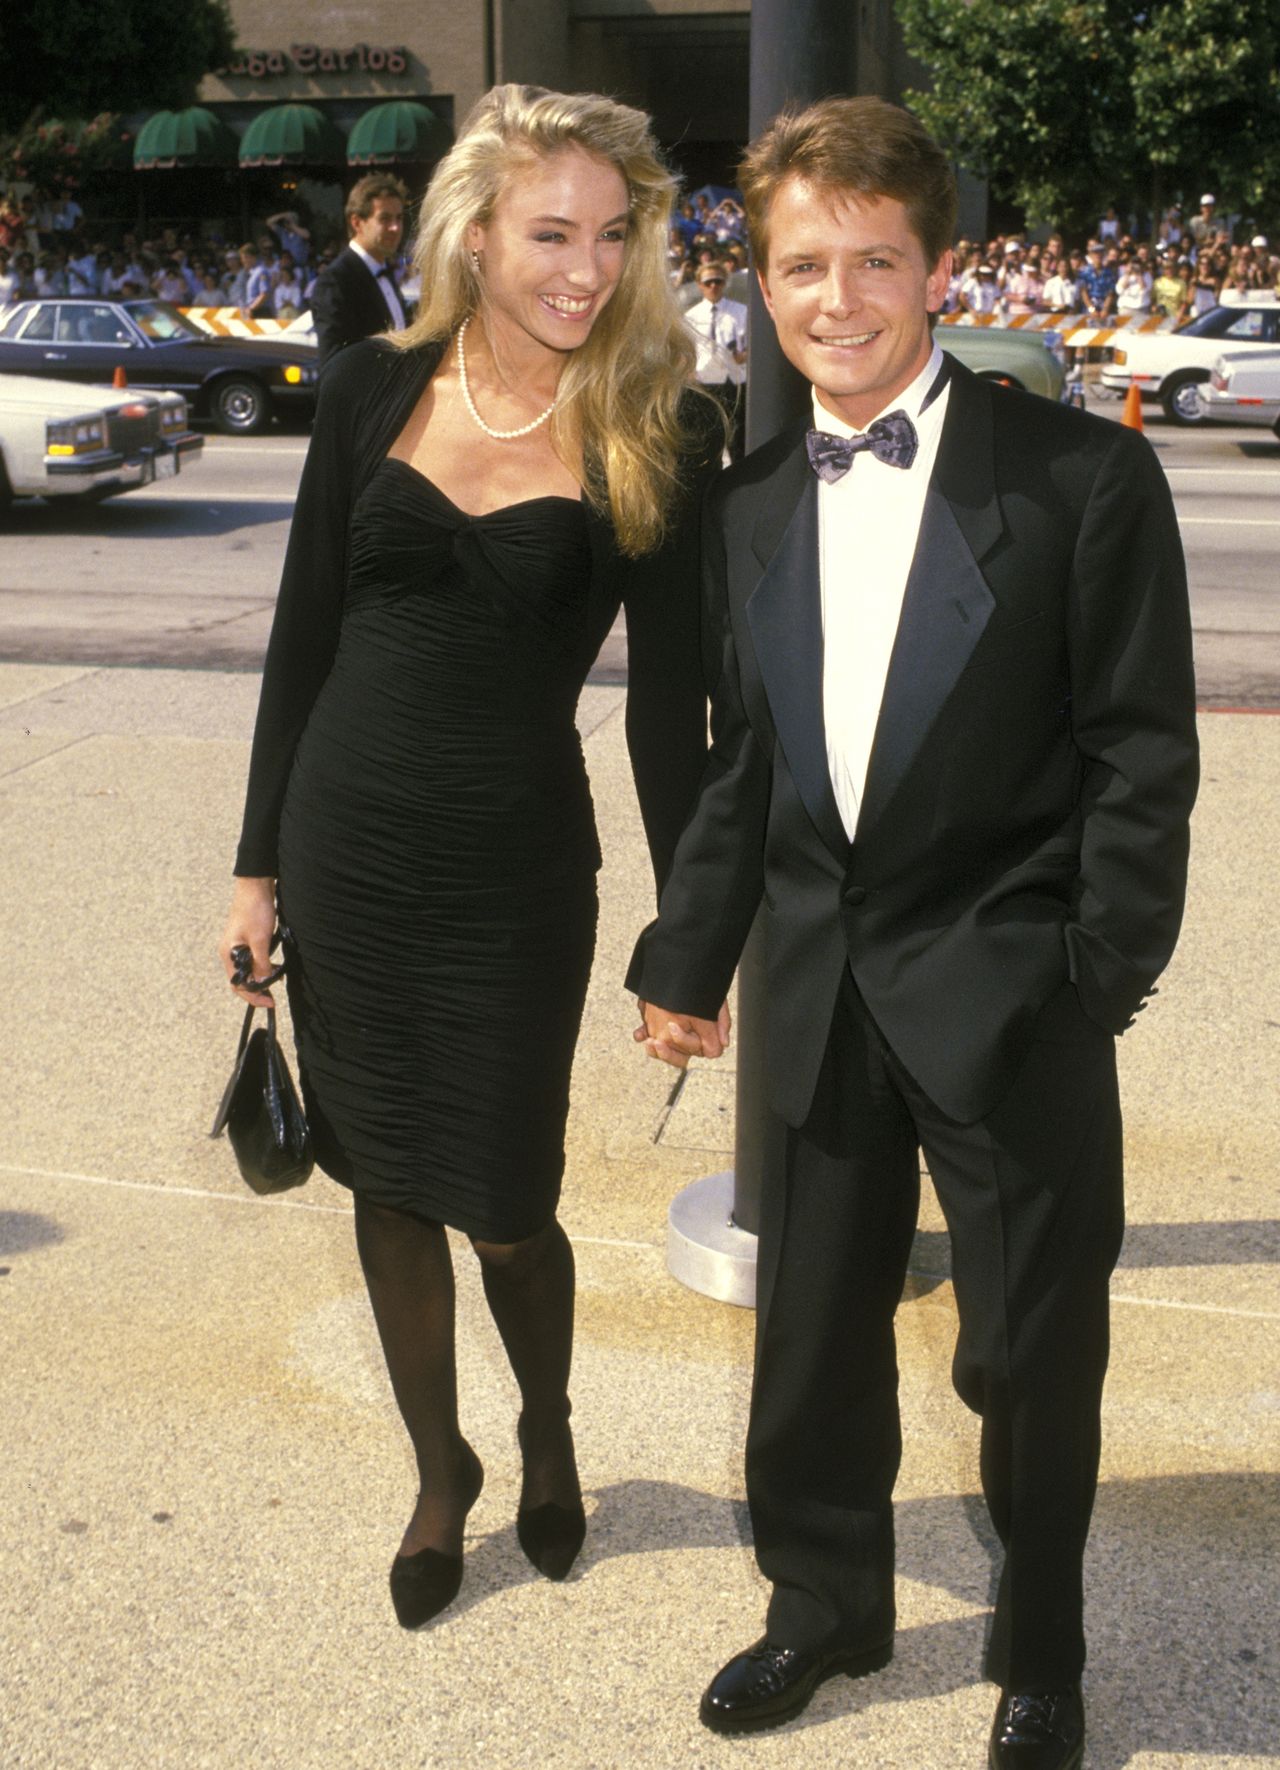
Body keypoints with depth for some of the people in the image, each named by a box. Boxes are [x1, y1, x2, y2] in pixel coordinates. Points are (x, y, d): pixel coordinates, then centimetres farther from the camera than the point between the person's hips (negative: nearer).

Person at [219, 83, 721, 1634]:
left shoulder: (654, 429, -6)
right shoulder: (375, 389, 0)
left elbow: (668, 692, -4)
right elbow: (303, 637, 5)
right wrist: (260, 864, 6)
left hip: (516, 867, -2)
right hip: (349, 848, 3)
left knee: (501, 1205, 4)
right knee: (387, 1189, 13)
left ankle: (547, 1437, 39)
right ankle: (440, 1481, 37)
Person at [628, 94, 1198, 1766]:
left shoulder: (1082, 476, -9)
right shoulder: (750, 505, 7)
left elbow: (1140, 759, -9)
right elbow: (743, 764, 12)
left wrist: (1096, 990, -11)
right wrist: (686, 959, 9)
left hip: (1009, 996, -4)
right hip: (823, 995, 5)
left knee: (1032, 1350, 9)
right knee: (813, 1326, 16)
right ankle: (827, 1604, 41)